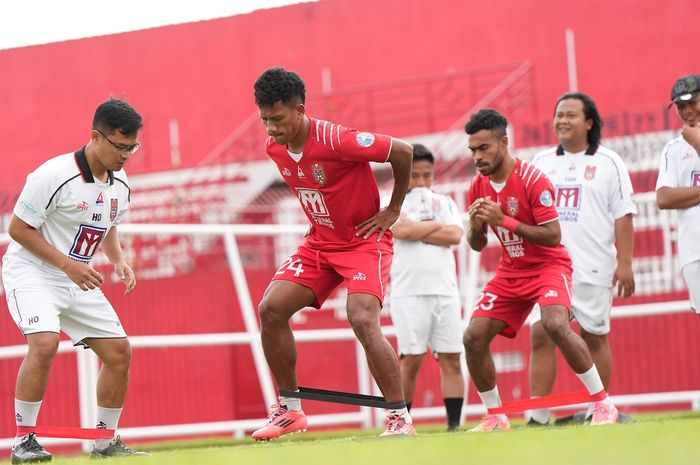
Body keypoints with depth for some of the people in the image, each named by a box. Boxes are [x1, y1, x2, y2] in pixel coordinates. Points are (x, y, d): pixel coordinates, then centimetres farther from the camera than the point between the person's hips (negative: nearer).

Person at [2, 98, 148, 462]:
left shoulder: (120, 185, 1)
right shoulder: (54, 175, -22)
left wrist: (119, 262, 0)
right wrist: (67, 264, -23)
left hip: (78, 280, 7)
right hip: (31, 271, -7)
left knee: (119, 351, 2)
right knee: (45, 343, -30)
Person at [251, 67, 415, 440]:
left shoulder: (335, 140, -26)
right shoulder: (274, 148, -3)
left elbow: (403, 152, -19)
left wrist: (393, 210, -10)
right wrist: (319, 220, 10)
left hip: (365, 240, -7)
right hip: (320, 243, 7)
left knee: (363, 321, -26)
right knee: (271, 309, -8)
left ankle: (401, 418, -16)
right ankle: (290, 409, 5)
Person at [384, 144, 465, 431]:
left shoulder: (445, 203, 15)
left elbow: (455, 236, -2)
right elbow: (404, 230, -15)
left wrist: (417, 232, -6)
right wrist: (438, 225, -1)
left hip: (445, 291, 4)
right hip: (408, 292, -4)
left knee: (451, 359, -1)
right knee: (412, 360, -7)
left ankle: (454, 425, 0)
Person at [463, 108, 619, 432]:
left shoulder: (533, 180, -18)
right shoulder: (478, 187, 1)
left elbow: (553, 236, -21)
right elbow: (476, 245, 9)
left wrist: (504, 220, -27)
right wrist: (475, 226, -15)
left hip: (548, 266, -6)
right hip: (511, 272, 7)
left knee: (555, 324, -32)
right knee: (474, 337, -6)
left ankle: (603, 405, -21)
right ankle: (496, 417, 9)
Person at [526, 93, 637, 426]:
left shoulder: (607, 162, 4)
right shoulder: (541, 162, 14)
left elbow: (623, 216, 0)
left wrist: (624, 263, -8)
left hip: (593, 270, -3)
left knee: (594, 337, 3)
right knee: (540, 335, -7)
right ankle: (538, 418, -7)